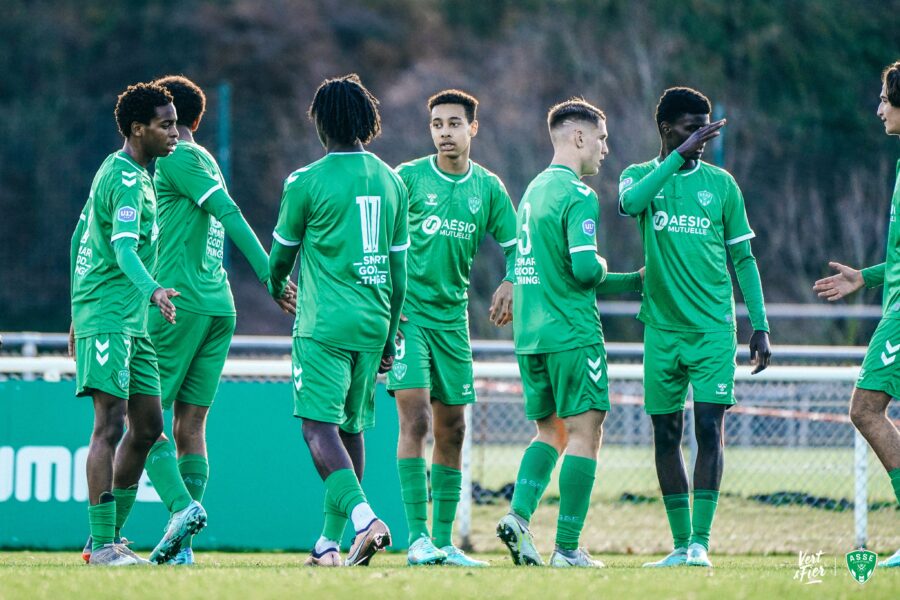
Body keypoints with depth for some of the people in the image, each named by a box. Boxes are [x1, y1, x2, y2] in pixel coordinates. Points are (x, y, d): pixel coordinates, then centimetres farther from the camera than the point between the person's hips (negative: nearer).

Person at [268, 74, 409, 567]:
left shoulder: (307, 181, -6)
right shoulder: (391, 182, 9)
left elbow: (282, 251, 7)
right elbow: (398, 268, 12)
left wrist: (276, 286, 30)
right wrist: (390, 335, 19)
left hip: (323, 324, -5)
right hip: (372, 323, 5)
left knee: (319, 425, -10)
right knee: (351, 427, 11)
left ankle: (363, 516, -31)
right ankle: (331, 541, 14)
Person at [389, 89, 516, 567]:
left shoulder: (488, 187, 6)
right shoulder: (407, 178, -3)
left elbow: (514, 246, 11)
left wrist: (509, 285, -8)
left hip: (452, 316, 4)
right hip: (407, 313, -4)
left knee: (451, 429, 7)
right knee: (415, 419, -14)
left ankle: (443, 541, 15)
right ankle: (417, 538, -15)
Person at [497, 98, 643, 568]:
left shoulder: (533, 191, 17)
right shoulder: (578, 195, -11)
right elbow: (585, 269, -23)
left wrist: (636, 281, 27)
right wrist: (603, 267, 2)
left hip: (530, 335, 8)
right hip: (572, 334, -8)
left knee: (550, 432, 16)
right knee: (584, 433, -4)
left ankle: (519, 515, -4)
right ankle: (567, 548, -7)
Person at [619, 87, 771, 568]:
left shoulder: (720, 184, 8)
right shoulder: (640, 175, 6)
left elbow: (743, 258, 11)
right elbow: (631, 202, -19)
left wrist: (760, 326, 5)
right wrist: (680, 154, -21)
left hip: (713, 328, -1)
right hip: (661, 327, 1)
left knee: (710, 425, -12)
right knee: (665, 434, 3)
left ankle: (701, 541, -12)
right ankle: (680, 544, 11)